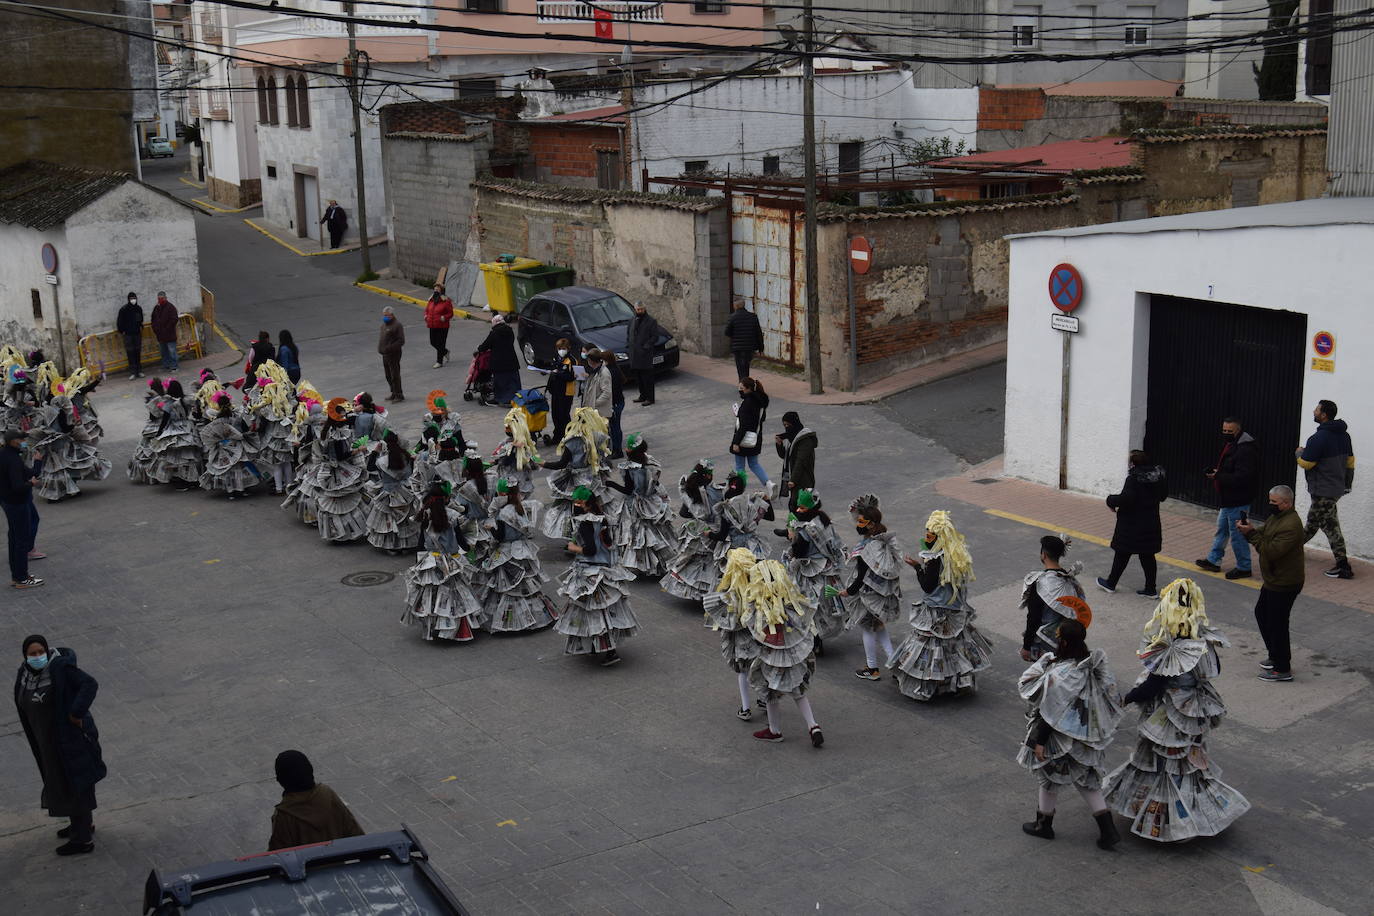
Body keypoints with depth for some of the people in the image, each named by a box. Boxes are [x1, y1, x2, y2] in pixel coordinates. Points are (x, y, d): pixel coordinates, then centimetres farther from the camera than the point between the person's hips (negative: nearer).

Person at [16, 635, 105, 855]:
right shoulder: (26, 672, -1)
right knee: (60, 780, 23)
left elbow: (90, 684, -28)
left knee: (74, 785, 1)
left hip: (70, 736, -8)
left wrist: (77, 713, -28)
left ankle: (83, 839, 13)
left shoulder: (60, 667, -23)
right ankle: (83, 824, 42)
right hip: (47, 738, 8)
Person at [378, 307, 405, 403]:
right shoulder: (384, 323, 12)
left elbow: (401, 341, -20)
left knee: (395, 375, -4)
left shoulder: (397, 325, -16)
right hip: (385, 354, 9)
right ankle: (394, 393, 28)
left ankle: (399, 395, 3)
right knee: (388, 376, 16)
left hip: (393, 354, -9)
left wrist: (389, 348, -24)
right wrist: (380, 348, 12)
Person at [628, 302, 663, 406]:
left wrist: (646, 346, -16)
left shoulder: (651, 321, -6)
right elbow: (628, 333, 25)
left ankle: (650, 398, 1)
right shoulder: (632, 320, 13)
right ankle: (643, 396, 25)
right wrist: (628, 344, 10)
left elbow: (655, 337, -8)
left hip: (645, 354, -6)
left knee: (647, 377, -4)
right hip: (634, 353, 6)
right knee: (639, 377, 13)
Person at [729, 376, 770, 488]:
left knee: (739, 466, 8)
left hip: (745, 440, -8)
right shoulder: (760, 401, 2)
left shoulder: (747, 403, -23)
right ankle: (768, 484, 8)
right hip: (756, 439, 8)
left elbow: (743, 425, -24)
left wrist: (736, 442, -21)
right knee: (754, 464, 20)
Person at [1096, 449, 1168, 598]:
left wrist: (1111, 501, -13)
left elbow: (1126, 498, -29)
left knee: (1122, 553, 8)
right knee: (1148, 555, 12)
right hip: (1151, 523, 6)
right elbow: (1163, 495, 12)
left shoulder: (1134, 478, -22)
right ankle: (1151, 589, 16)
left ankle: (1110, 583, 24)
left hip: (1132, 524, -6)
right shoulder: (1158, 476, 0)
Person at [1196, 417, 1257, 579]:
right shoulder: (1229, 445, 11)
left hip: (1237, 501, -11)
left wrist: (1219, 476, -27)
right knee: (1221, 529, 19)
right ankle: (1213, 561, 31)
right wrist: (1216, 472, 3)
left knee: (1237, 533, -2)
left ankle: (1243, 568, 10)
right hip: (1228, 499, 11)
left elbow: (1242, 477, -29)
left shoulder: (1245, 450, -22)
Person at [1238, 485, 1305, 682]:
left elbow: (1271, 551, -29)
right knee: (1262, 614, 22)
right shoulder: (1276, 517, 7)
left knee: (1277, 623, -3)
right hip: (1272, 580, 11)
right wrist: (1249, 531, -7)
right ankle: (1276, 656, 35)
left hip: (1284, 584, -11)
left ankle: (1283, 669, 9)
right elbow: (1264, 535, 13)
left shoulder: (1291, 525, -26)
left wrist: (1252, 533, -25)